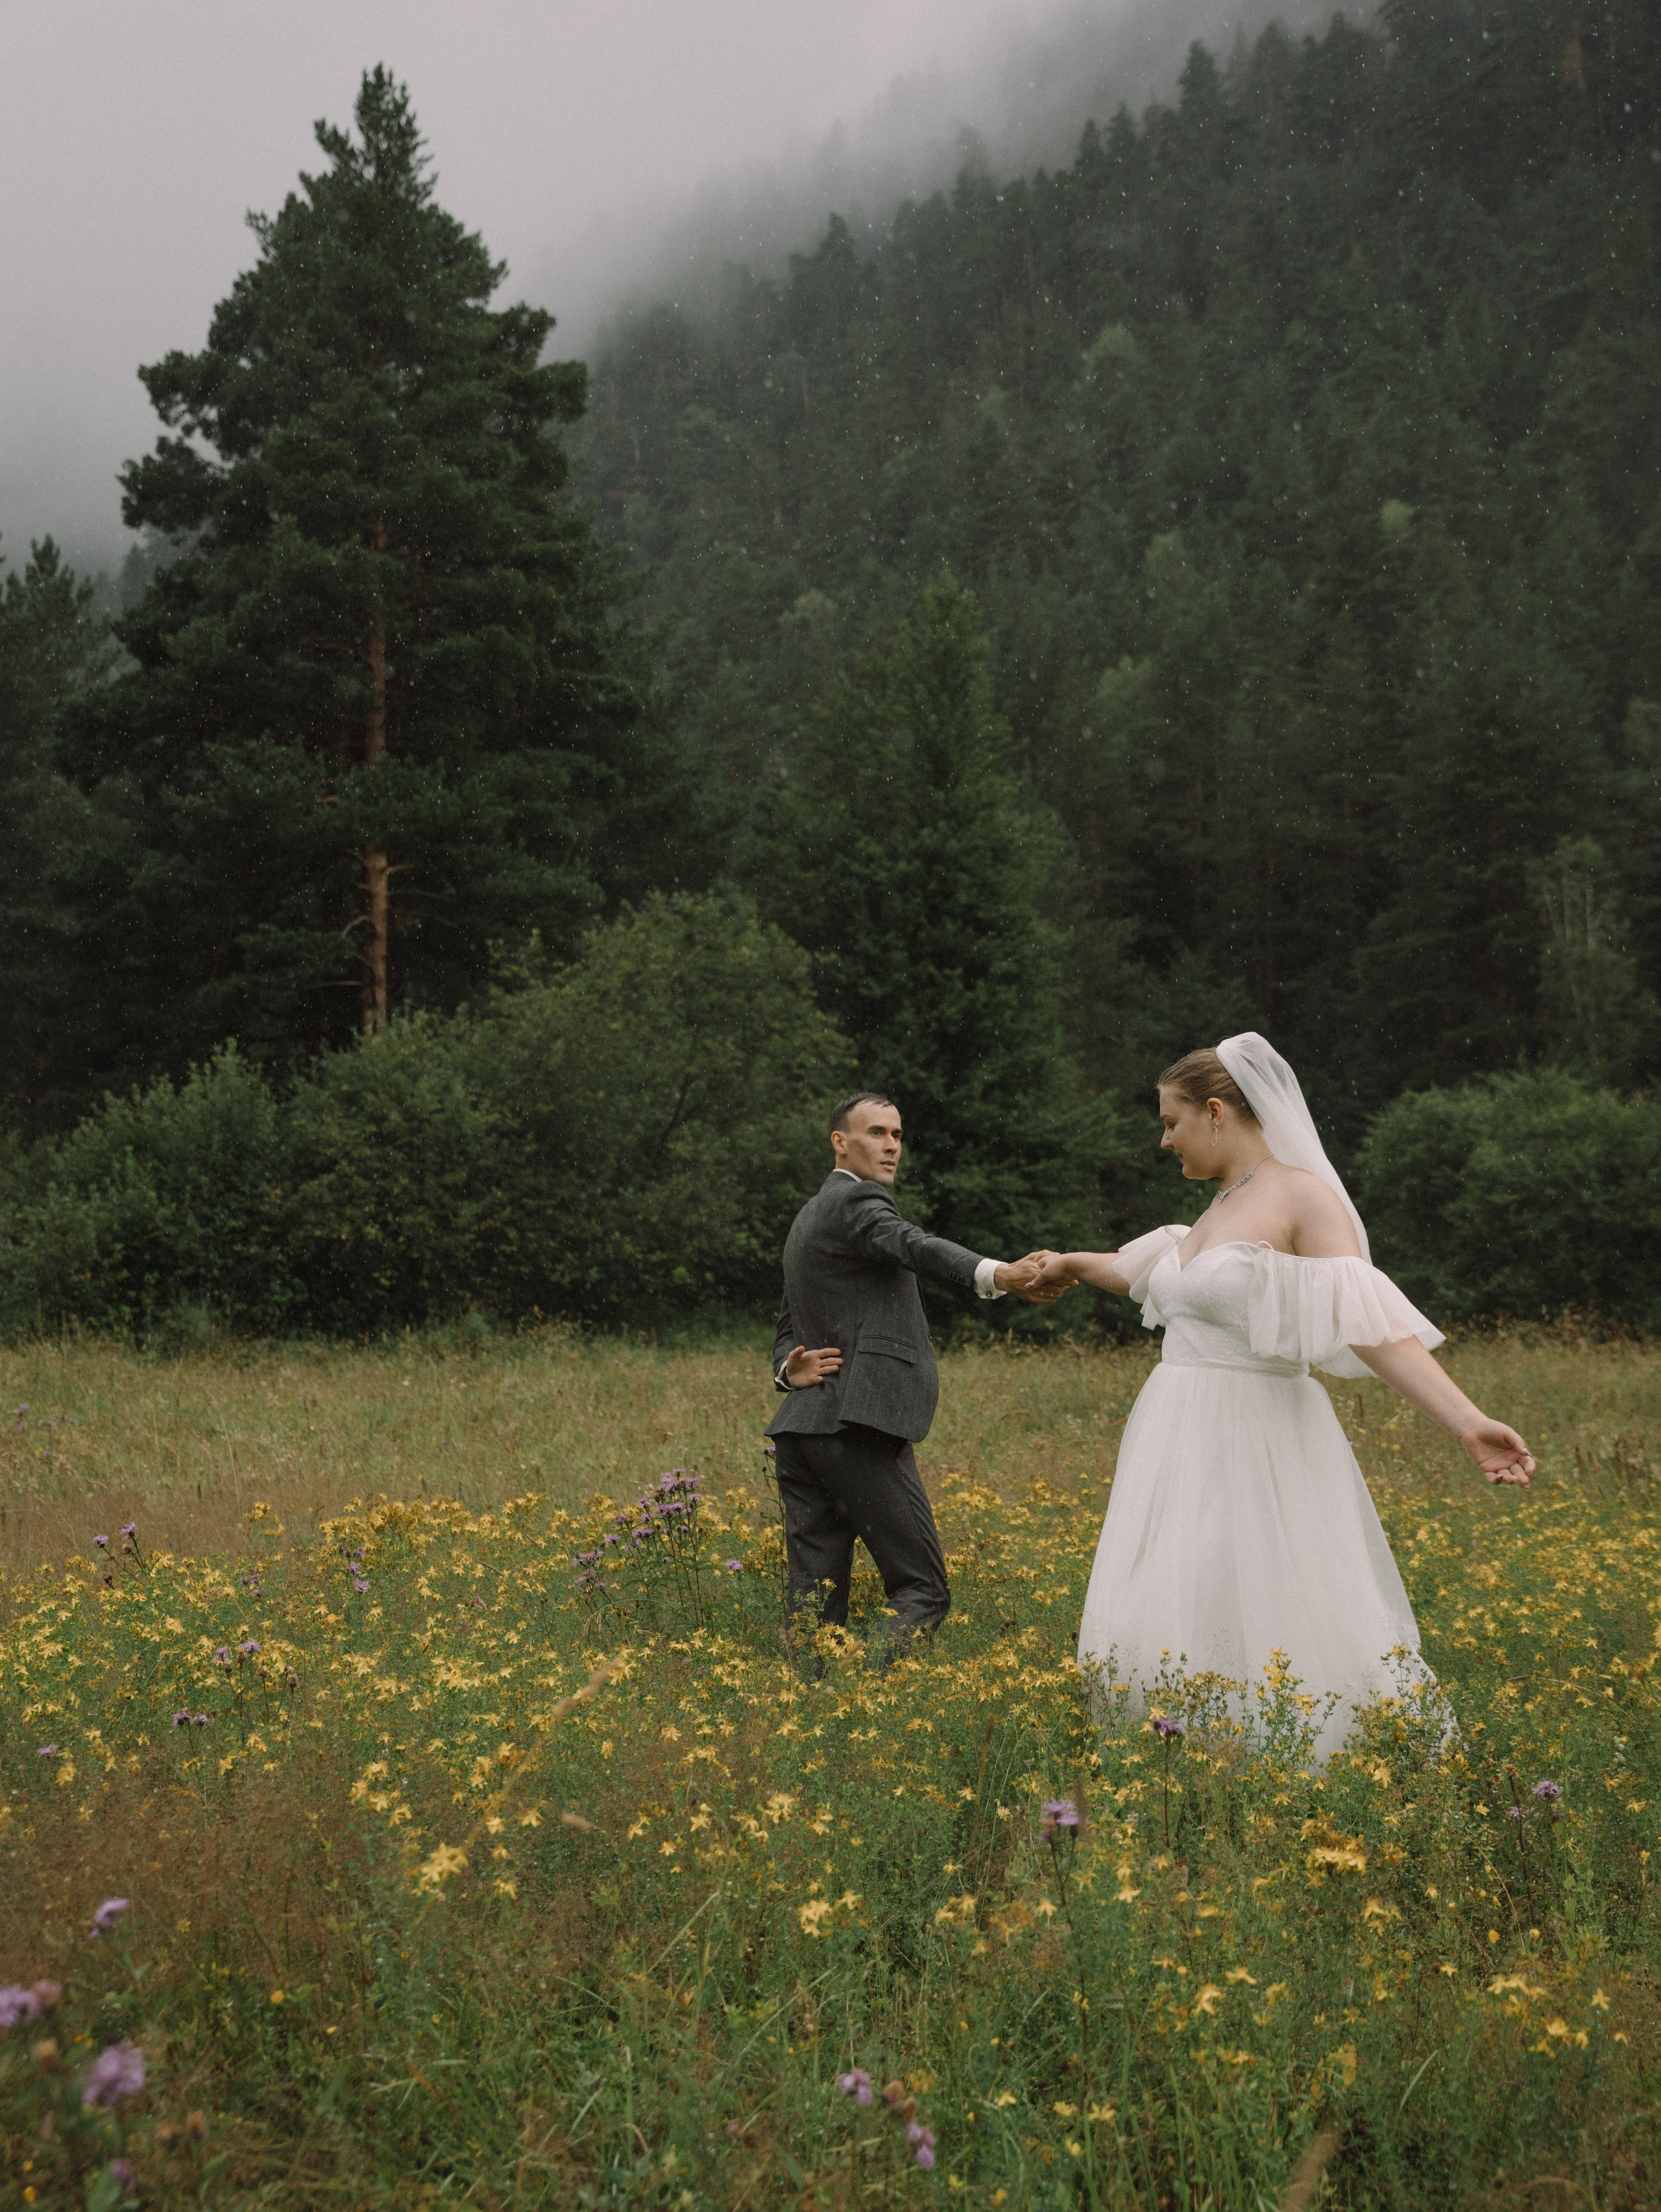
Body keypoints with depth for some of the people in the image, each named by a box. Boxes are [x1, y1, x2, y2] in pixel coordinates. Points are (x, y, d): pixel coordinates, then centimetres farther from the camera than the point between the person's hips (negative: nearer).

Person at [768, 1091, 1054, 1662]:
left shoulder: (807, 1220, 26)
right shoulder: (856, 1200, -4)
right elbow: (912, 1247, -26)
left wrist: (789, 1370, 3)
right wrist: (995, 1275, -43)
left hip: (801, 1431, 9)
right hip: (859, 1425, -9)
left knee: (816, 1609, 5)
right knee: (923, 1592, -6)